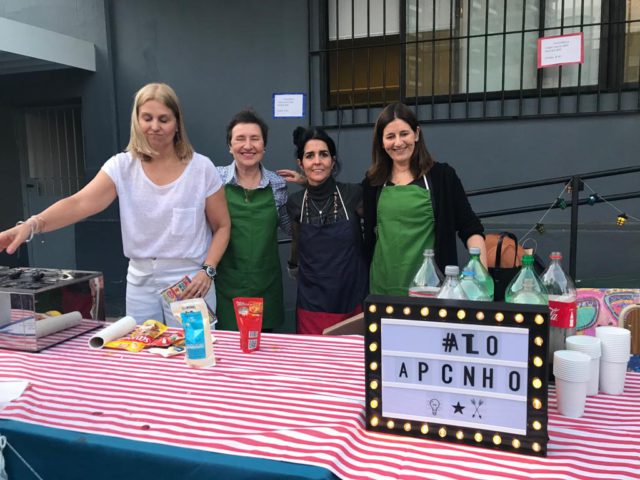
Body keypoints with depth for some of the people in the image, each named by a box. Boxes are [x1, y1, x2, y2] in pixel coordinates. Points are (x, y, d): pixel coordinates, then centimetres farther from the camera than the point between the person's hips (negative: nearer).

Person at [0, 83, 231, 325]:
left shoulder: (201, 168, -7)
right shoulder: (122, 166, -3)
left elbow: (222, 226, 0)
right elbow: (79, 203, -17)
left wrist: (207, 270, -13)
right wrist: (30, 225, -33)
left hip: (189, 284, -2)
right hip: (141, 284, 3)